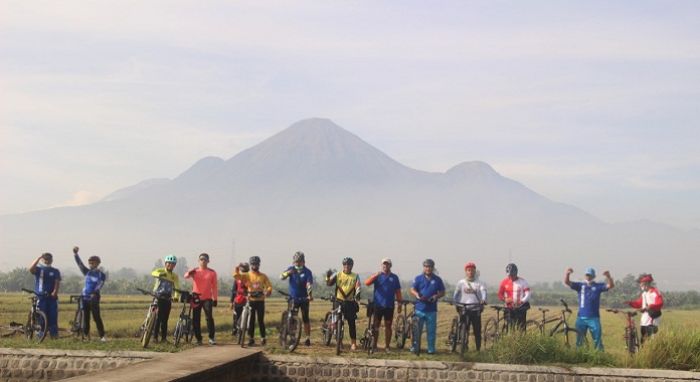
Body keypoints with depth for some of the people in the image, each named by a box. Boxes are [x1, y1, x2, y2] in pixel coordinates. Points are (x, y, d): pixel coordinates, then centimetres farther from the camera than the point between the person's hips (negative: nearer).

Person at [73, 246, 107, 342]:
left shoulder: (101, 275, 0)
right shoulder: (87, 272, 9)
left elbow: (99, 285, -13)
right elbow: (80, 263, 0)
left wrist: (94, 293, -29)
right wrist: (75, 254, -14)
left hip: (94, 298, -4)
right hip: (85, 297, 4)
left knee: (97, 317, -7)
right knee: (85, 318, 6)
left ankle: (102, 336, -6)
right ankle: (85, 335, 14)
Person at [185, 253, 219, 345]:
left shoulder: (212, 272, 3)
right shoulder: (194, 271, 3)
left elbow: (215, 286, 5)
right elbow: (186, 276, -17)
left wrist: (215, 298, 0)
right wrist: (189, 273, -41)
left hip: (207, 298, -1)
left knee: (209, 317, -13)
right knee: (195, 319, 3)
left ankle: (212, 338, -4)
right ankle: (198, 339, 11)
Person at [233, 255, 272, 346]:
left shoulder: (263, 276, 7)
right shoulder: (247, 275, 5)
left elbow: (269, 286, 2)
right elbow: (237, 276, -8)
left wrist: (268, 291, -19)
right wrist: (237, 270, -27)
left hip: (260, 300, 0)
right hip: (251, 300, 0)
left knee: (260, 320, 2)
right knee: (251, 320, 2)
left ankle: (263, 338, 10)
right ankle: (251, 338, 9)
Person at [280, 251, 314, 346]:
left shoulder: (307, 272, -12)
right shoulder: (291, 269, -4)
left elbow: (309, 284, -24)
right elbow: (281, 277, -17)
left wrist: (310, 295, -43)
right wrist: (287, 273, -38)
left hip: (304, 298, -2)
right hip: (292, 298, 2)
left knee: (305, 319, 0)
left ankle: (308, 338, 7)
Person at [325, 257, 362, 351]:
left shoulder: (355, 276, 5)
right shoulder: (338, 275, 5)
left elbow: (358, 286, -7)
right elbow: (329, 283, -2)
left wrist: (357, 295, -26)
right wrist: (328, 276, -22)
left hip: (350, 302, 0)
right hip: (339, 301, 0)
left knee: (351, 323, 1)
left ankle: (353, 343, 8)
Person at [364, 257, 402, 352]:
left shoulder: (394, 277, 6)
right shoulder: (378, 276, 1)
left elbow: (398, 292, 9)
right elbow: (367, 283, -15)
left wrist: (400, 304, 5)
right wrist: (375, 275, -30)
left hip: (389, 306, 1)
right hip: (378, 305, -1)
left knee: (388, 326, 5)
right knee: (376, 325, 3)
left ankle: (387, 347, 12)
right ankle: (374, 345, 10)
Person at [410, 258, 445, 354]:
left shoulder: (437, 280, 6)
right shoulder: (418, 278, 4)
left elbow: (442, 292, 10)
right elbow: (412, 290, 2)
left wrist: (436, 296, -10)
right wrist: (417, 295, -19)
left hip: (432, 309, 1)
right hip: (420, 308, -1)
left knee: (431, 330, 3)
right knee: (417, 329, 2)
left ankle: (431, 348, 10)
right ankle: (414, 346, 13)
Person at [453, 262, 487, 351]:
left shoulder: (479, 283, 9)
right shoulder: (460, 283, 10)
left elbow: (483, 292, -7)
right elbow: (456, 294, 10)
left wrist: (483, 300, -28)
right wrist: (454, 302, -8)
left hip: (476, 310, 0)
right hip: (464, 309, 0)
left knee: (477, 331, 1)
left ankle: (478, 349, 9)